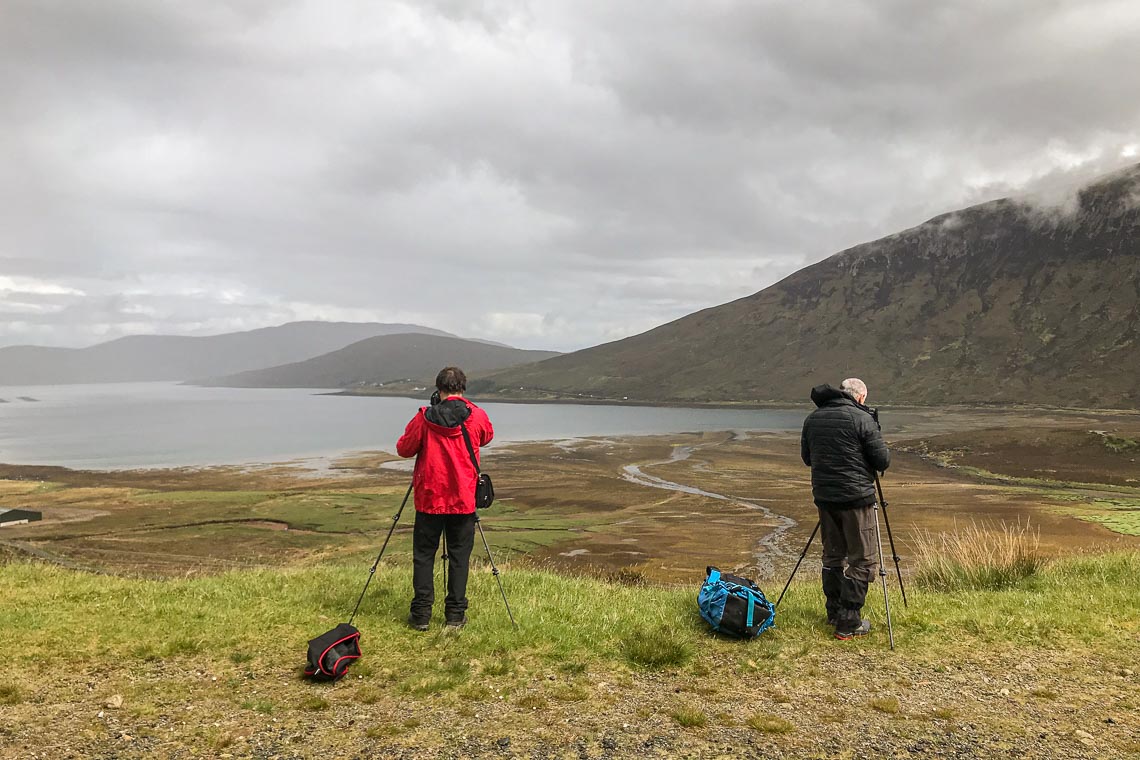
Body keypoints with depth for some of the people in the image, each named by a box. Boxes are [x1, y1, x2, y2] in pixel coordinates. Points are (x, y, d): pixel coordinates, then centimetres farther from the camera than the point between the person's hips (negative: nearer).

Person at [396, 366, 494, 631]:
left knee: (423, 555, 9)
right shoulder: (477, 416, -4)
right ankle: (455, 614, 11)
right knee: (459, 556, 8)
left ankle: (421, 614, 10)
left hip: (429, 499, -1)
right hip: (464, 500, 1)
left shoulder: (424, 418, -8)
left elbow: (403, 449, 2)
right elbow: (487, 436, 18)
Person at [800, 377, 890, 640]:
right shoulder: (862, 419, -11)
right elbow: (883, 461, -9)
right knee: (862, 560, 3)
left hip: (823, 496, 6)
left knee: (832, 555, 18)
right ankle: (849, 623, 3)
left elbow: (806, 457, 15)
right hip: (856, 497, -6)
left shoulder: (812, 419, 6)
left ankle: (834, 613, 27)